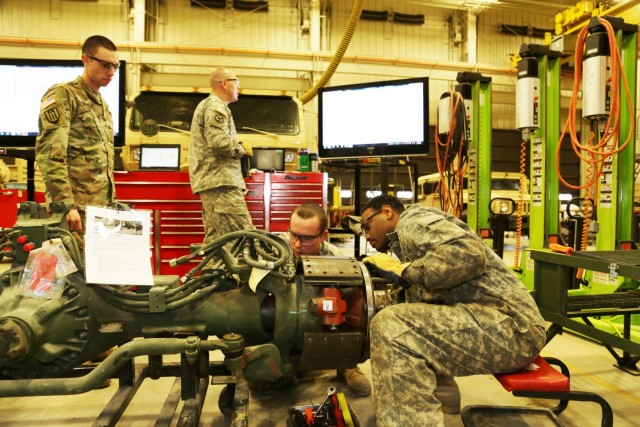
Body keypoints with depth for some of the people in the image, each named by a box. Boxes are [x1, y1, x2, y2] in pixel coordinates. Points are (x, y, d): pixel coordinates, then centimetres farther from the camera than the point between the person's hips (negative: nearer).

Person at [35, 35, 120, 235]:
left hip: (102, 206, 8)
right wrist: (66, 205, -22)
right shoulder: (63, 96, -5)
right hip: (76, 207, -7)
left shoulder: (103, 105, 20)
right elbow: (50, 155, -16)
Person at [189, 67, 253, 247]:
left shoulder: (206, 105, 28)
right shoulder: (216, 106, -6)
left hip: (209, 180, 11)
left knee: (215, 237, 9)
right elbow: (219, 141, -20)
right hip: (220, 181, -11)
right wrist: (242, 149, -4)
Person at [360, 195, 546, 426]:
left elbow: (469, 253, -22)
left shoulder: (413, 220, -3)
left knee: (391, 326, -24)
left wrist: (402, 272, -16)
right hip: (498, 321, 10)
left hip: (508, 322, -10)